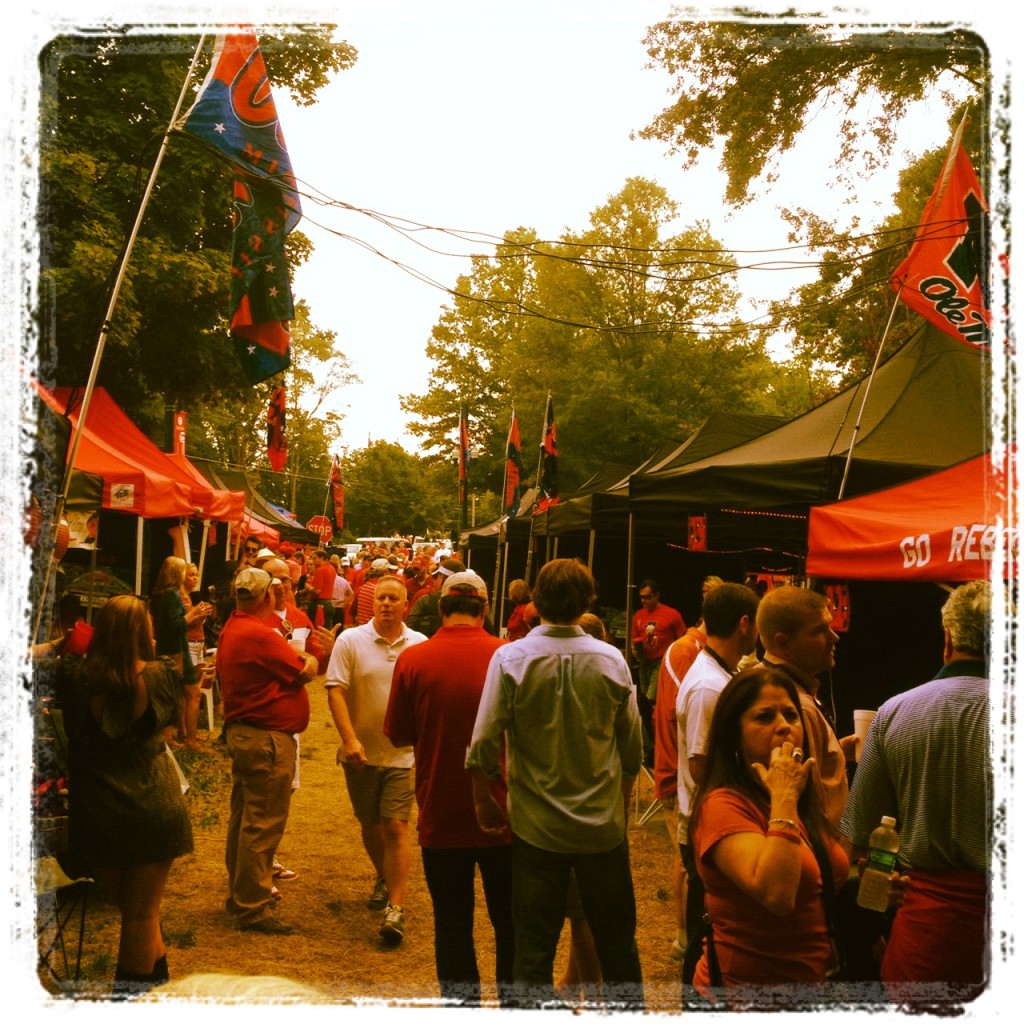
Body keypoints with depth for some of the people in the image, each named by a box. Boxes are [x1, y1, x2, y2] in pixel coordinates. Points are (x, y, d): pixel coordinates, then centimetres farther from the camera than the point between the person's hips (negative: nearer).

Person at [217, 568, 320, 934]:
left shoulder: (231, 629, 11)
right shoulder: (258, 634, -22)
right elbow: (304, 671, -14)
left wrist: (295, 656, -3)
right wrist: (309, 659, 6)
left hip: (241, 733, 11)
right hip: (267, 739, -11)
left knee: (244, 819, 19)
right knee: (263, 825, -3)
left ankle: (240, 894, 32)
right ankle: (254, 908, 5)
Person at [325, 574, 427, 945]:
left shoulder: (420, 645, -1)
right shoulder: (350, 640, -6)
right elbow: (335, 691, -10)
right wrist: (349, 740, -20)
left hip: (402, 752, -1)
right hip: (361, 751, 1)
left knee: (395, 826, -7)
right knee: (369, 825, 17)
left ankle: (395, 907, -2)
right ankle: (384, 879, 42)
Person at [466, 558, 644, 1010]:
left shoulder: (510, 658, -12)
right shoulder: (612, 660, -8)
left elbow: (484, 744, -12)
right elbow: (632, 749, -1)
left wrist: (484, 802, 5)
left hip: (536, 825, -1)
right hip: (604, 825, 2)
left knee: (535, 949, 11)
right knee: (617, 943, 18)